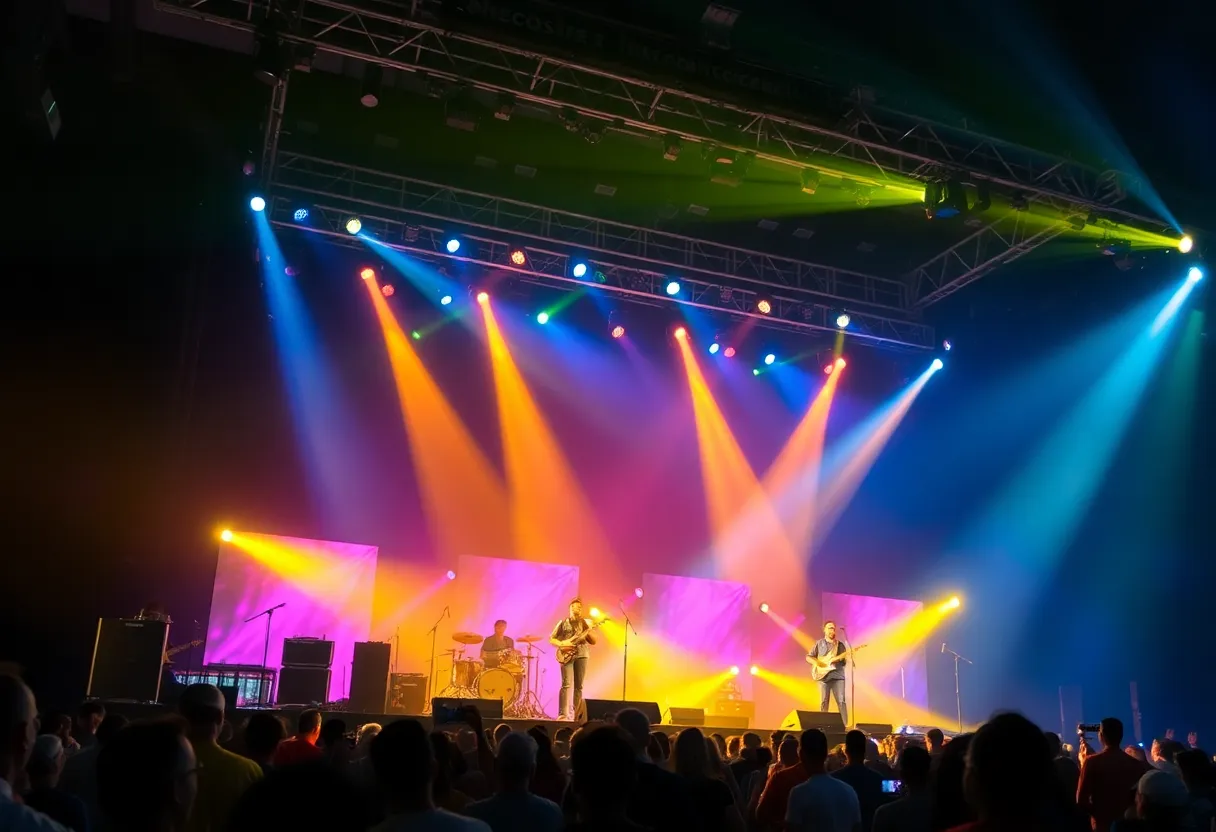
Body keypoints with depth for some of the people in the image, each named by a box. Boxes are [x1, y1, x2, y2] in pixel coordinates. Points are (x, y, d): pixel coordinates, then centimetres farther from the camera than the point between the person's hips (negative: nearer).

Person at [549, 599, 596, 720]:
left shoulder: (584, 623, 17)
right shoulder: (563, 623, 8)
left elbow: (593, 641, 13)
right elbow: (551, 639, 6)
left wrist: (588, 631, -5)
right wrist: (562, 644, -11)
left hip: (581, 654, 4)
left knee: (579, 686, 2)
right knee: (567, 684, -15)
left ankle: (574, 714, 7)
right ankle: (563, 714, -18)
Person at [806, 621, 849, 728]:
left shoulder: (840, 644, 12)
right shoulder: (819, 643, 9)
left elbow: (844, 661, 11)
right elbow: (808, 657, 8)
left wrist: (842, 658, -12)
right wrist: (816, 662, -12)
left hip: (838, 676, 1)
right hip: (824, 676, -1)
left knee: (841, 701, -7)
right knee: (824, 702, 0)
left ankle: (844, 725, -7)